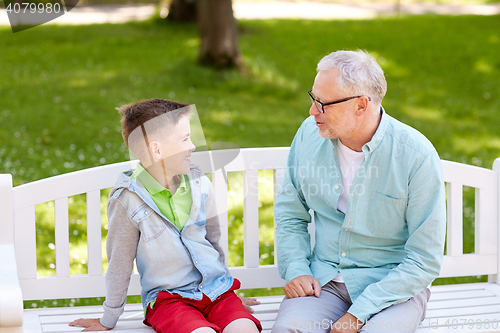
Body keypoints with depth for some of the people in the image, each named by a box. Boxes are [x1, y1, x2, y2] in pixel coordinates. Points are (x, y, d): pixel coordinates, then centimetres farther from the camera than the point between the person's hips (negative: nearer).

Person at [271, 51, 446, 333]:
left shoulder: (418, 156, -15)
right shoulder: (309, 134, -1)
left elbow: (424, 259, -13)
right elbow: (290, 213, 14)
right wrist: (296, 269, -4)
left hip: (396, 286, -2)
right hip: (324, 280, 3)